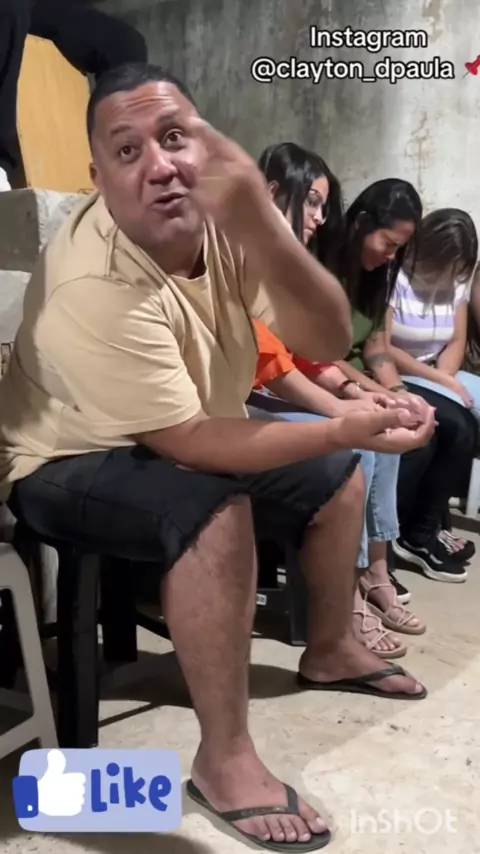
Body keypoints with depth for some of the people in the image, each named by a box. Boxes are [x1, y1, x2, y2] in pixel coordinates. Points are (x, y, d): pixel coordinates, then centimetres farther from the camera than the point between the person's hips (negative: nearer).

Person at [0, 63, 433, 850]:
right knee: (216, 509, -35)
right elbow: (193, 445, -31)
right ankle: (224, 758, -16)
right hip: (72, 465, -7)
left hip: (185, 443, 8)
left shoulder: (219, 214, -15)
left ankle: (329, 651, 32)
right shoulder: (94, 285, -32)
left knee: (338, 479, 11)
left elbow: (328, 344, -24)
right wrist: (355, 429, -26)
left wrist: (259, 227, -42)